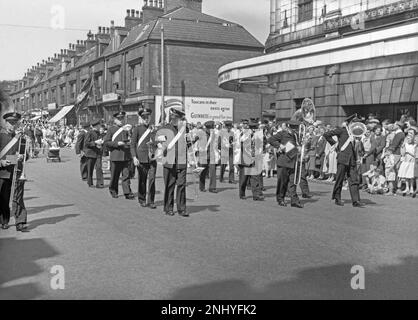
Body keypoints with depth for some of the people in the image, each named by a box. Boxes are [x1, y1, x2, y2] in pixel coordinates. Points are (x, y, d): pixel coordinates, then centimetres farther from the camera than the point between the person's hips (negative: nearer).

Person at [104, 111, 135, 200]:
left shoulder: (127, 128, 13)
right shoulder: (111, 129, 3)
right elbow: (106, 142, -3)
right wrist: (117, 143, -14)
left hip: (126, 156, 2)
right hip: (115, 155, -2)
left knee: (126, 174, -3)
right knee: (115, 175, 7)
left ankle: (128, 193, -3)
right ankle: (113, 191, 24)